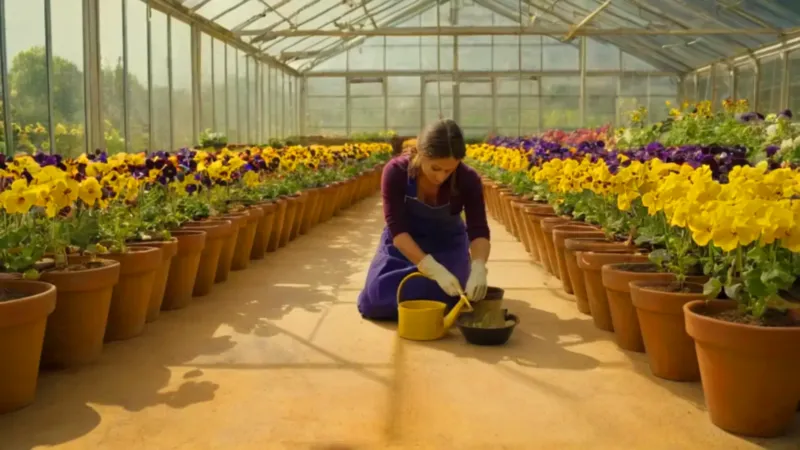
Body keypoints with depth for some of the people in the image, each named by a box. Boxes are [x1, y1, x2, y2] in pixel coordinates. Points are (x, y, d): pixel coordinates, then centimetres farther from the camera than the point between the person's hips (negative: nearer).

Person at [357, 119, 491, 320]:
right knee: (374, 302, -17)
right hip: (403, 243, 0)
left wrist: (478, 269, -48)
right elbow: (397, 229, -32)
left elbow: (479, 231, -27)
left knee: (442, 301, -22)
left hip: (447, 244, 0)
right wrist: (435, 270, -44)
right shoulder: (395, 172, -29)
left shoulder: (468, 180, -26)